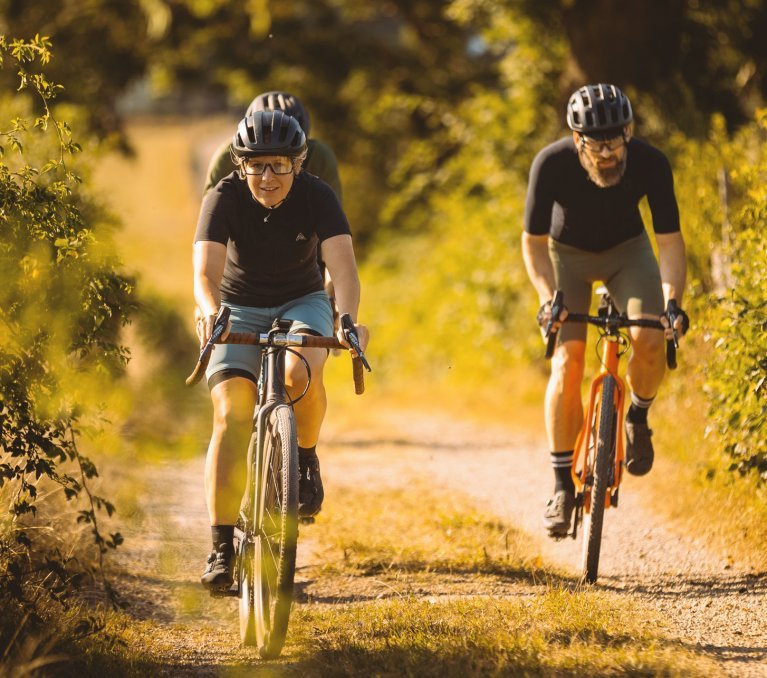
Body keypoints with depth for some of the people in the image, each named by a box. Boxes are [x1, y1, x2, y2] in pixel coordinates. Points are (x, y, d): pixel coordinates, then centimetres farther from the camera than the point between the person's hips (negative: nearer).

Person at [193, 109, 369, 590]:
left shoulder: (316, 197, -19)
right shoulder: (224, 199, -19)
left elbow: (342, 263, -32)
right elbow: (206, 271, -32)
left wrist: (348, 319, -51)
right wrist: (210, 312, -54)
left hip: (302, 304, 0)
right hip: (240, 311, 0)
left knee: (300, 373, -34)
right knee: (232, 415, -20)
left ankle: (306, 459, -2)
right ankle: (221, 547, -19)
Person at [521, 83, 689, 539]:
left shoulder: (651, 164, -29)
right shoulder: (552, 164, -31)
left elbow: (670, 241, -23)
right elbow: (534, 242, -20)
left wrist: (671, 299, -39)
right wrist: (549, 297, -35)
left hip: (627, 250, 1)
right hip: (568, 253, -1)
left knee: (649, 338, -26)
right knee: (568, 360, -18)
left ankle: (639, 417, 6)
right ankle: (563, 485, -11)